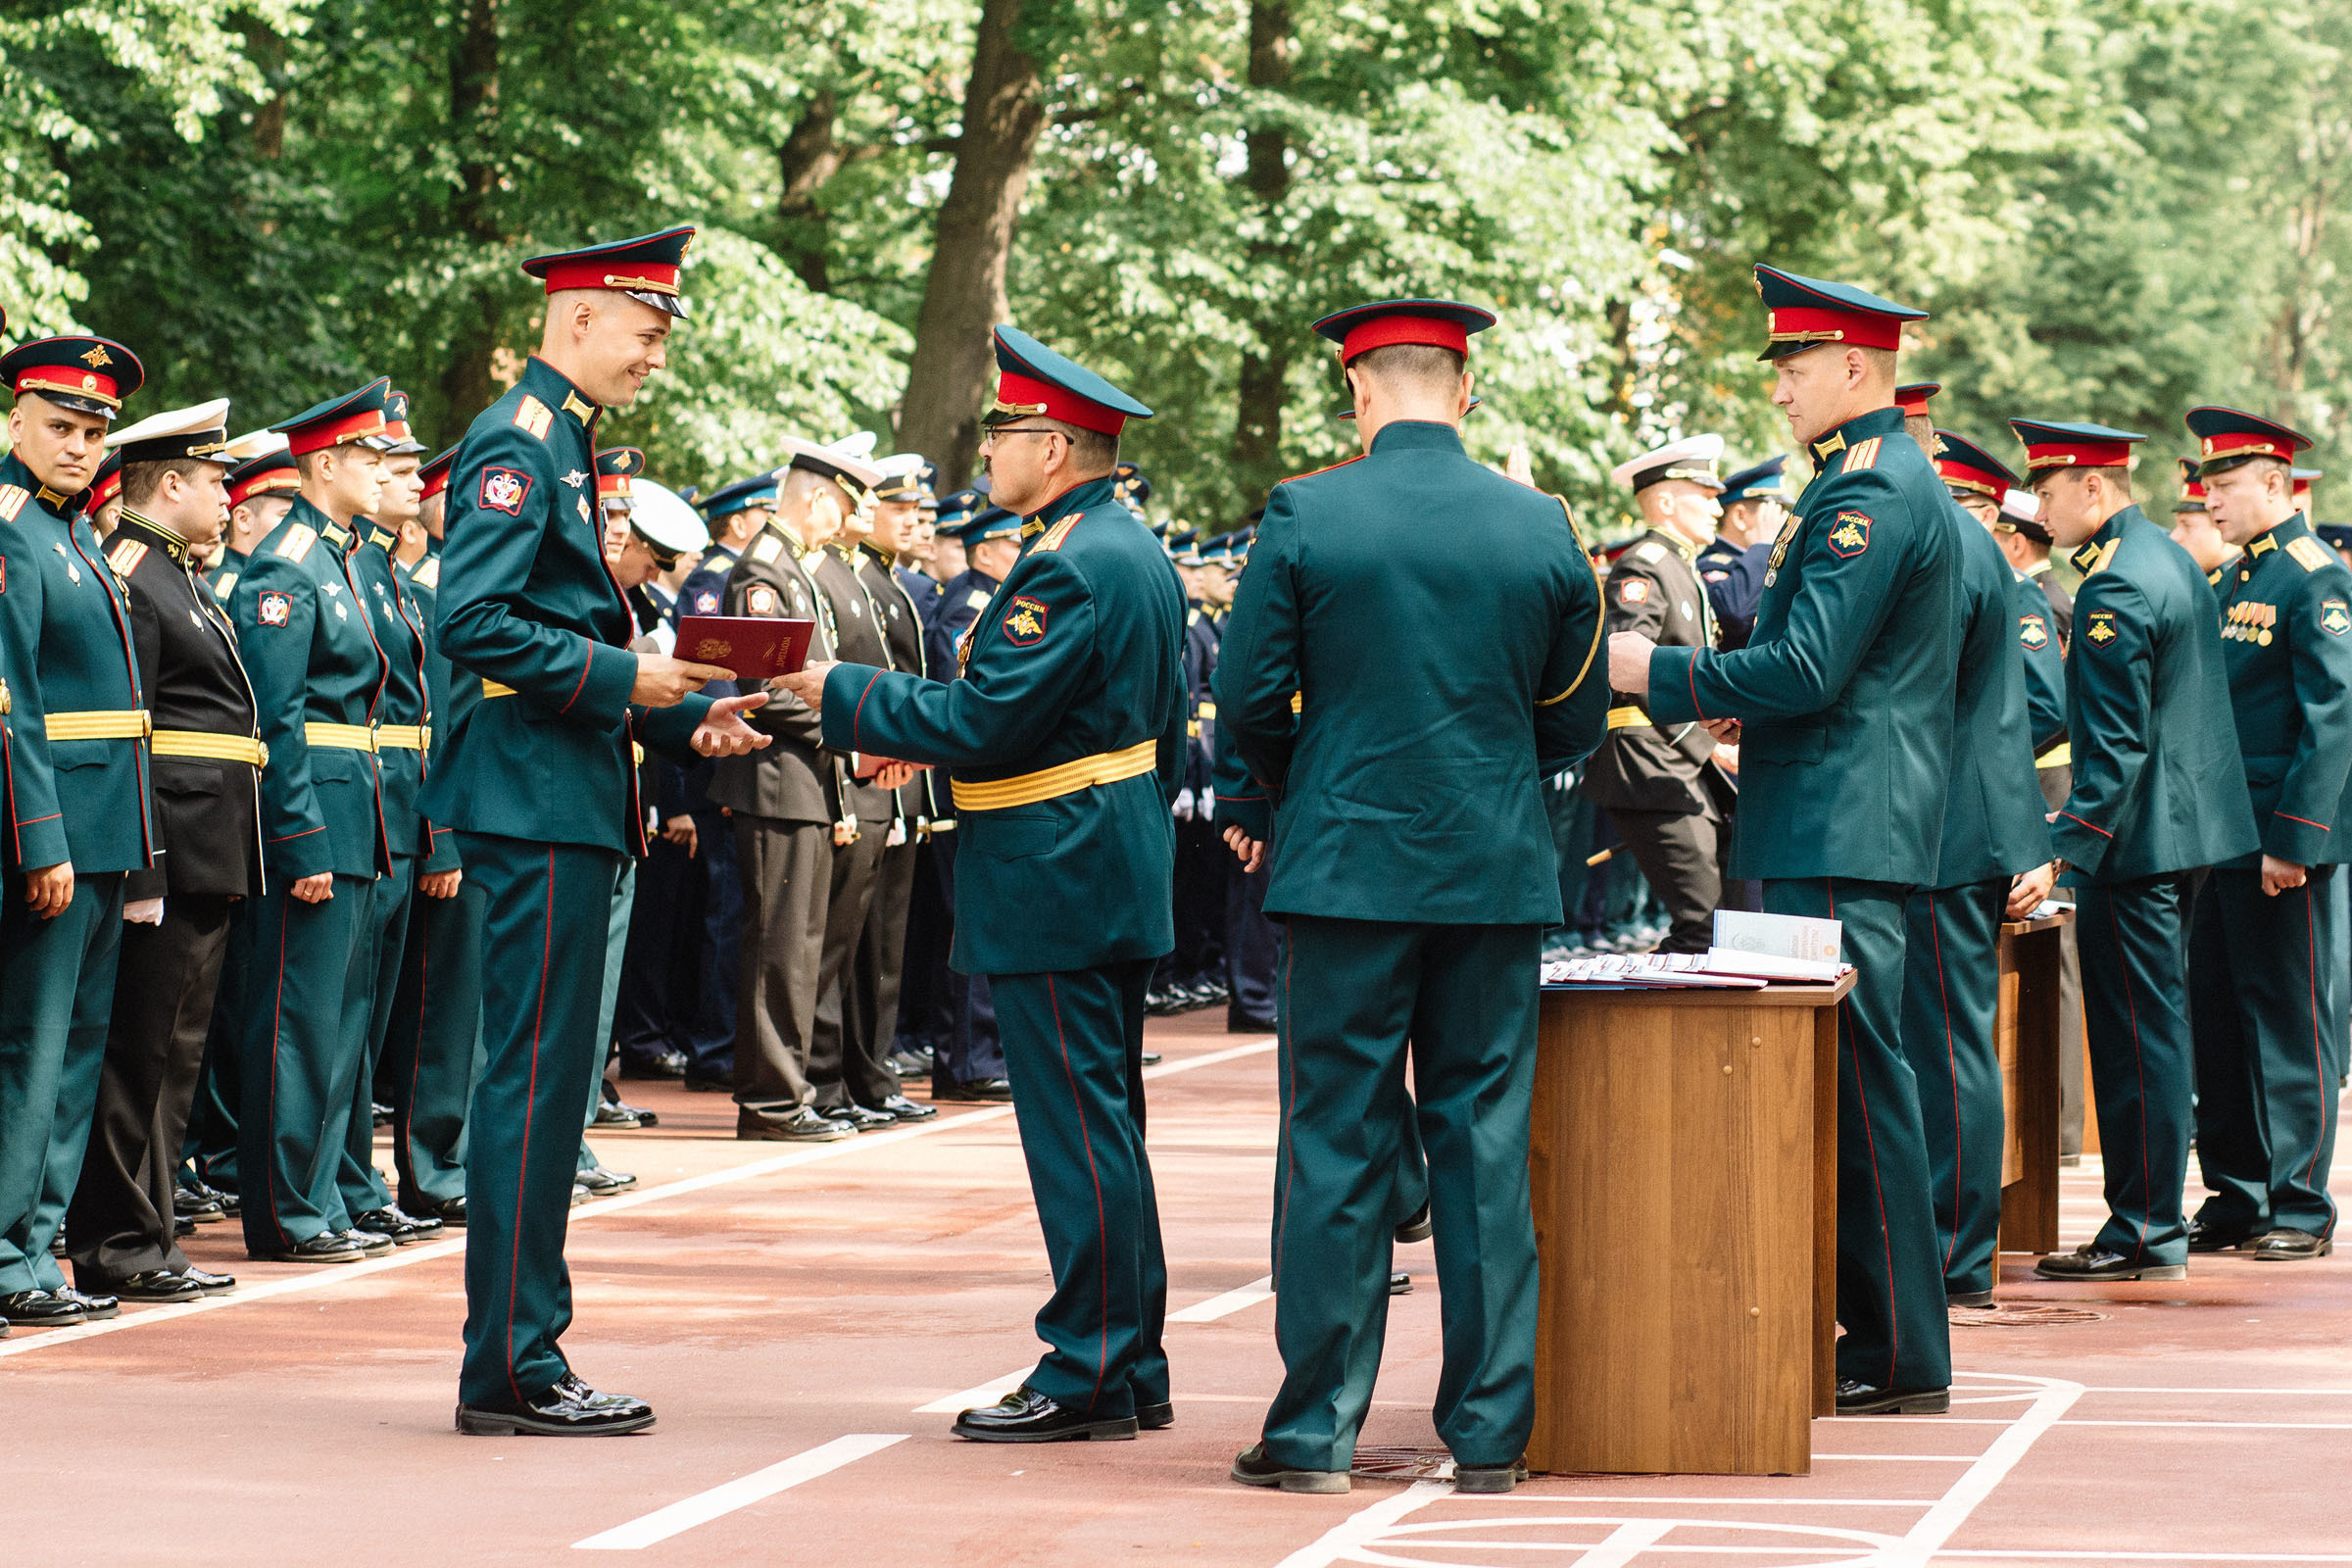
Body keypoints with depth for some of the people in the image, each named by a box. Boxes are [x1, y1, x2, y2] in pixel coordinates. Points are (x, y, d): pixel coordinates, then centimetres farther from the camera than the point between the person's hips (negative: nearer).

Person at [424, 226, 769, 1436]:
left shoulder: (563, 444, 19)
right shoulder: (517, 445, -12)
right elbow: (472, 623, -22)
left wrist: (688, 711, 10)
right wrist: (623, 678, -19)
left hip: (569, 805, 10)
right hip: (539, 804, -10)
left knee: (544, 1083, 11)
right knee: (534, 1079, -7)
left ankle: (519, 1359, 16)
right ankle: (511, 1370, -4)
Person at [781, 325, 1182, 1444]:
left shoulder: (1068, 570, -19)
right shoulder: (1134, 552, 14)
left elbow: (980, 724, -23)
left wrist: (849, 698, -10)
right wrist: (922, 737, 20)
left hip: (1056, 890, -11)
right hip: (1114, 878, 11)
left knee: (1079, 1132, -6)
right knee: (1105, 1130, 14)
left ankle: (1089, 1378, -3)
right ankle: (1132, 1371, 19)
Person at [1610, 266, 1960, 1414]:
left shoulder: (1871, 495, -15)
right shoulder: (1884, 481, 19)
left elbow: (1808, 670, -21)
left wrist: (1660, 675, -14)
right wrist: (1747, 706, 16)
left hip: (1839, 844, -11)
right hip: (1833, 833, 11)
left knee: (1859, 1083, -7)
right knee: (1850, 1085, 12)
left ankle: (1901, 1360, -4)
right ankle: (1873, 1331, 17)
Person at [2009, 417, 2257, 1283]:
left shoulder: (2113, 592, -19)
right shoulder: (2169, 557, 13)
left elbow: (2114, 748, -23)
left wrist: (2064, 848, -22)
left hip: (2136, 838, -10)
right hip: (2188, 823, 10)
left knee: (2134, 1036, -5)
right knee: (2155, 1026, 14)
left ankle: (2143, 1234, -1)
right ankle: (2157, 1218, 20)